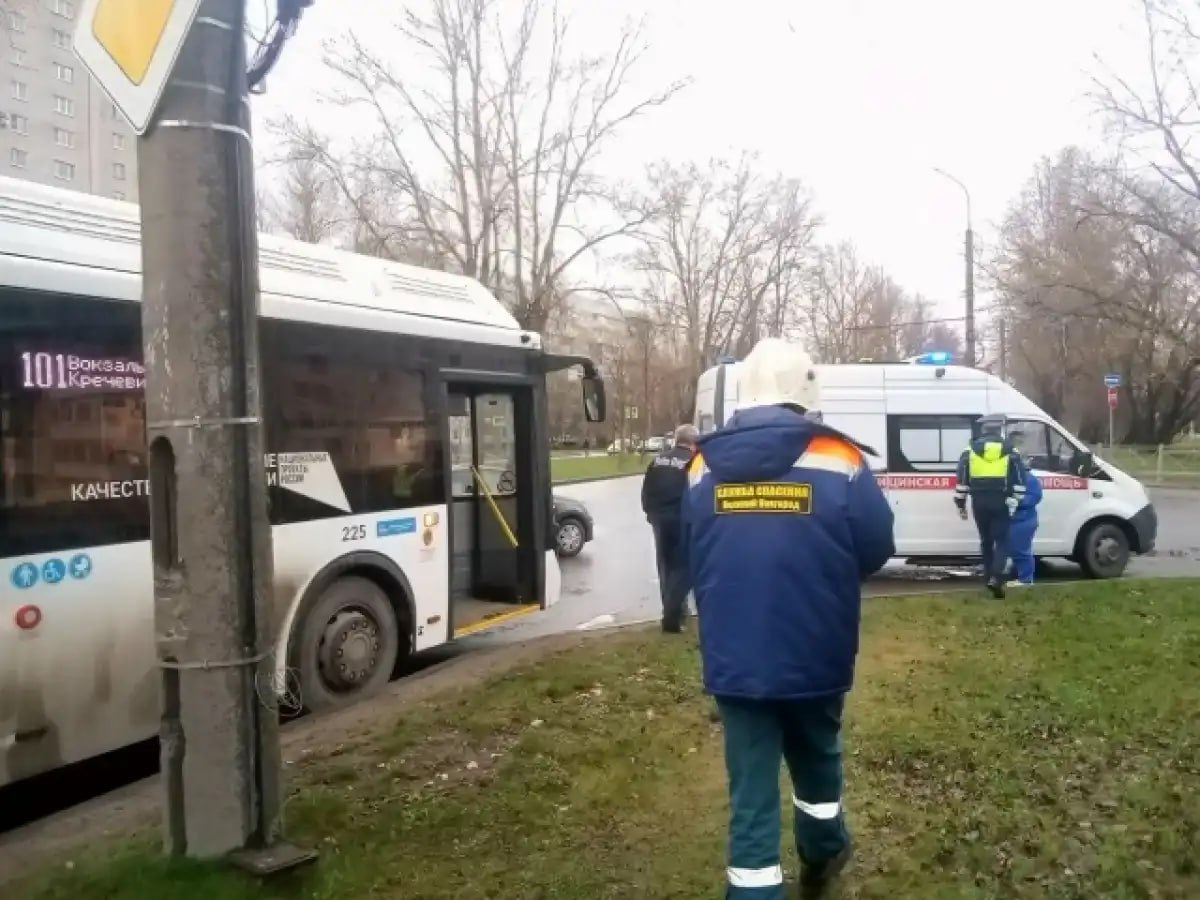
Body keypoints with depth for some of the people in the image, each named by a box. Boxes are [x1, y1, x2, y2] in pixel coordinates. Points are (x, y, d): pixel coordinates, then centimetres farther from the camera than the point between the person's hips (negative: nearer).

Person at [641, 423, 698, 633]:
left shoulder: (658, 460, 7)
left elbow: (646, 491, 10)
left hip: (660, 518, 6)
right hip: (682, 519, -6)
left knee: (665, 566, 17)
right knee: (680, 567, 1)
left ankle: (671, 610, 27)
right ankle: (672, 617, -4)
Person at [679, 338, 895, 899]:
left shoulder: (703, 466, -1)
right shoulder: (841, 461, -10)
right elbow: (877, 550, -3)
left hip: (733, 662, 1)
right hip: (815, 657, 0)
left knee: (751, 793, 8)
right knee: (817, 759, 26)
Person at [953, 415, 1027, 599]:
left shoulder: (970, 450, 5)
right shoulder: (1011, 451, 4)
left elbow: (961, 479, 3)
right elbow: (1019, 480, 1)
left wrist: (960, 503, 8)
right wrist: (1015, 501, 6)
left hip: (979, 502, 2)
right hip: (1001, 502, -2)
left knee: (986, 540, 16)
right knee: (1001, 540, 3)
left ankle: (989, 576, 23)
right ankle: (995, 578, -14)